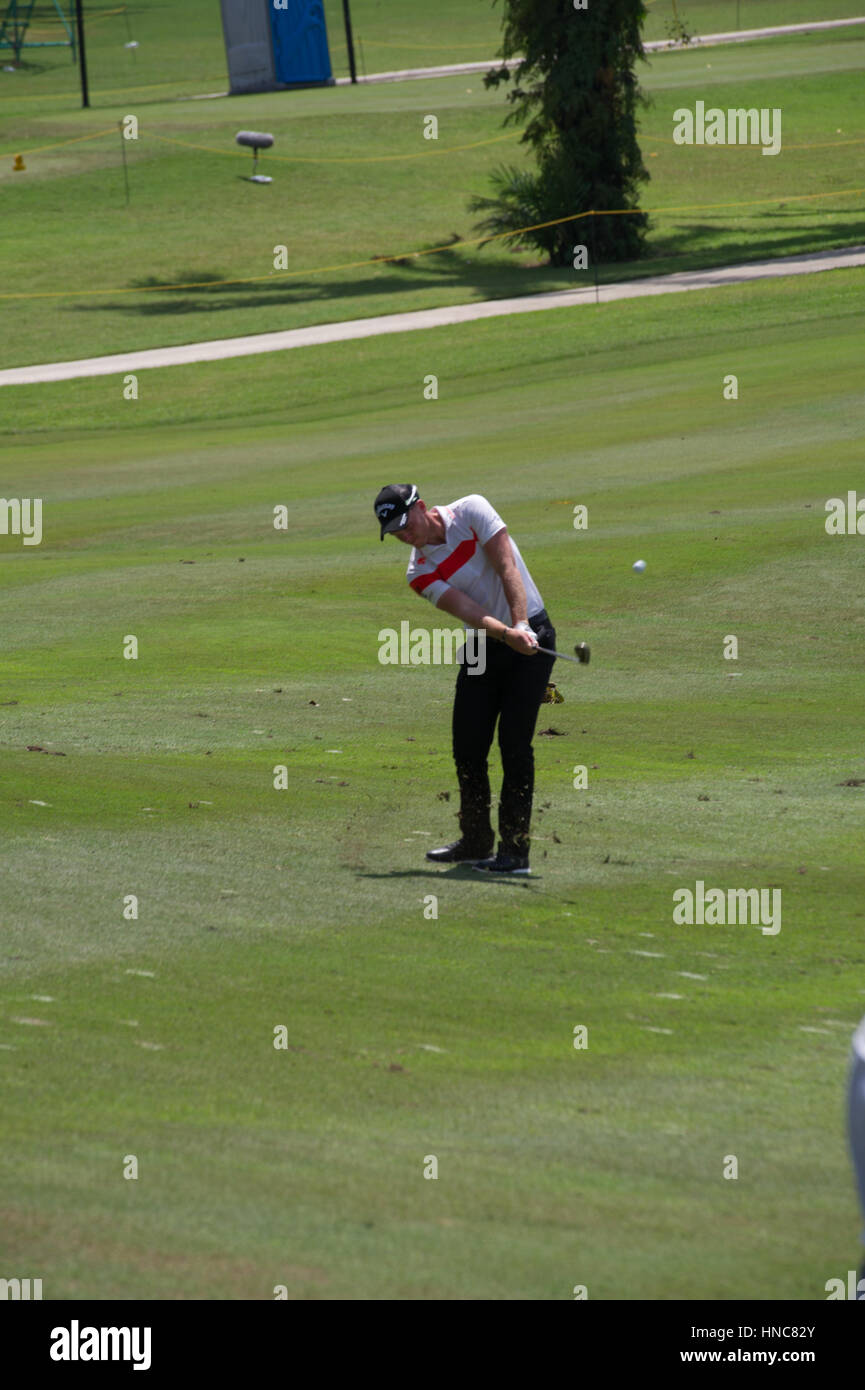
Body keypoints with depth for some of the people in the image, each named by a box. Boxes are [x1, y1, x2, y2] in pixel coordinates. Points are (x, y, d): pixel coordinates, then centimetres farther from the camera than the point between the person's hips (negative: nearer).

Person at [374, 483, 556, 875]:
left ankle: (515, 850, -10)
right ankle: (476, 842, 23)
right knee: (467, 745, 5)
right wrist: (507, 634, -38)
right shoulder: (420, 573, -4)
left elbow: (508, 568, -19)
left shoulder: (471, 511, -12)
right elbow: (469, 612, -19)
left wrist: (521, 626, -32)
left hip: (530, 634, -5)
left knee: (514, 743, -12)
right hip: (484, 648, 5)